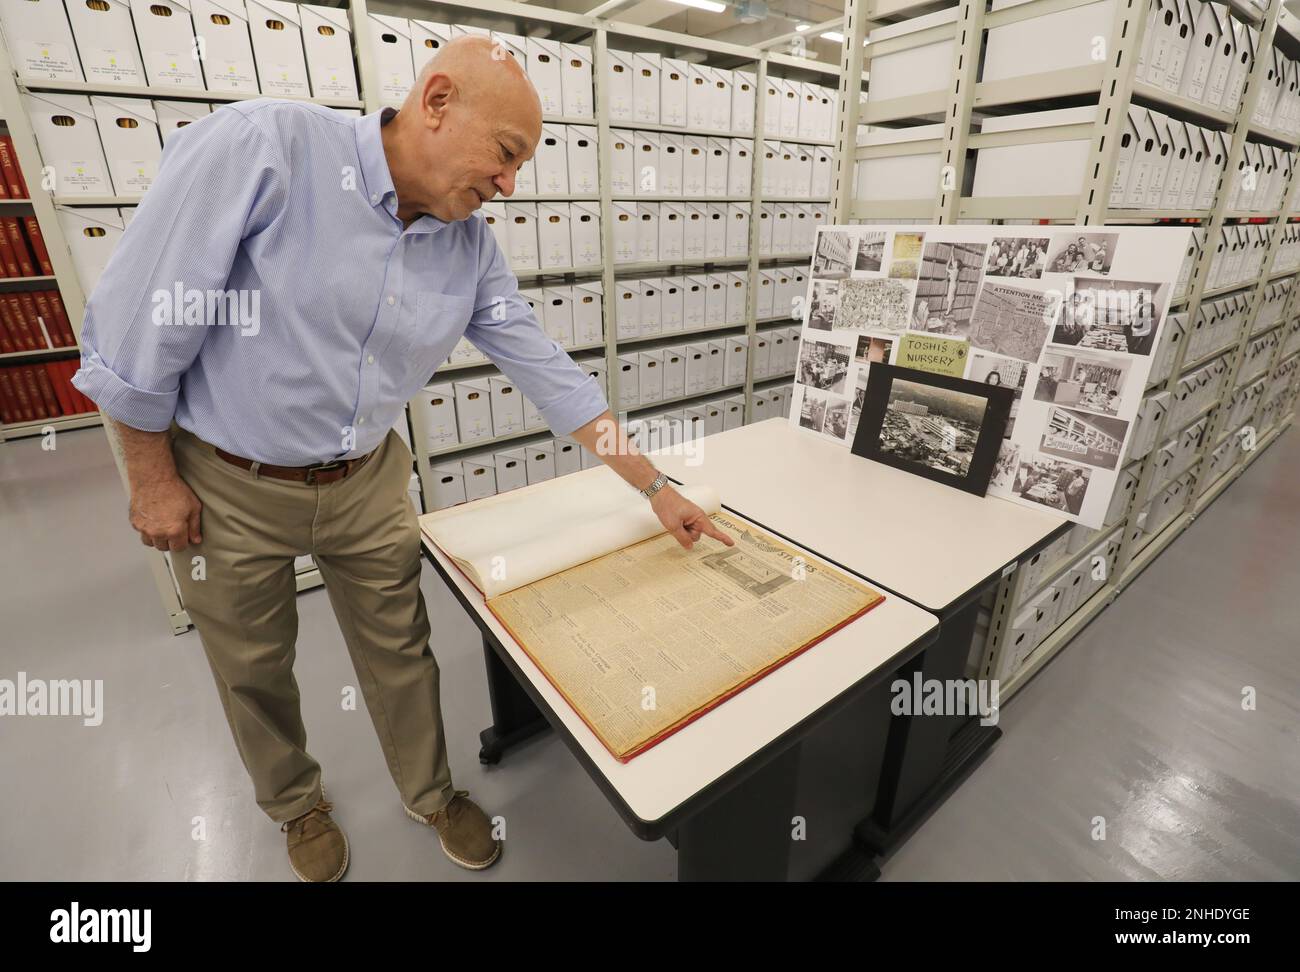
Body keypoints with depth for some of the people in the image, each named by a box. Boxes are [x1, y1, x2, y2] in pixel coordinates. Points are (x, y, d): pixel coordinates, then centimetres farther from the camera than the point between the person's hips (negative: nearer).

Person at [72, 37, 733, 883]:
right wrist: (153, 479, -9)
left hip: (368, 484, 3)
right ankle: (296, 805, 48)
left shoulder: (473, 250, -7)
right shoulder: (261, 147, -22)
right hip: (227, 486, -2)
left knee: (400, 652, 14)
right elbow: (137, 316, -16)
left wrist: (657, 489, -4)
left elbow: (549, 372, -5)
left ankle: (430, 794, 43)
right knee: (255, 671, 18)